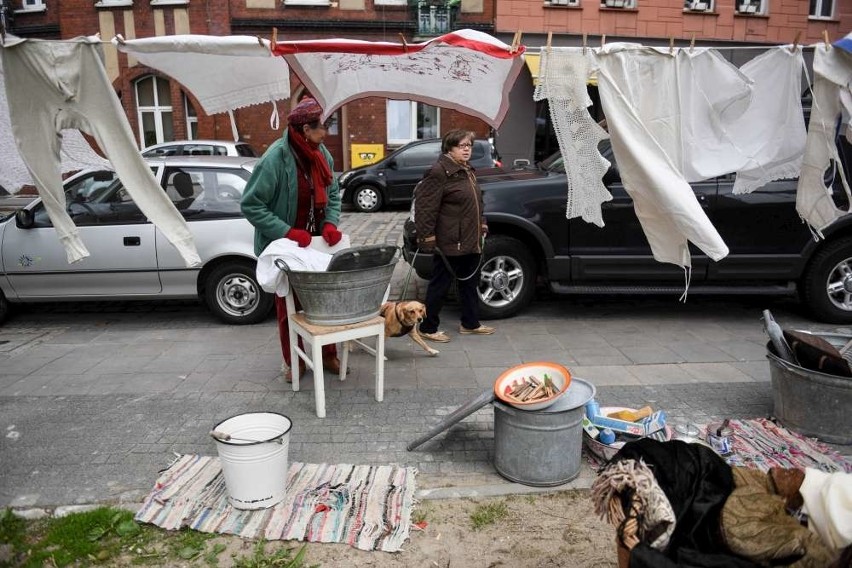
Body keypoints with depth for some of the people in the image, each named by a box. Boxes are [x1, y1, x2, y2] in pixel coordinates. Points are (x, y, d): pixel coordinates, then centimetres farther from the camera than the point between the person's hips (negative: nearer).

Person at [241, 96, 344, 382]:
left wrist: (331, 223, -11)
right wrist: (287, 232, -26)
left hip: (317, 243, 5)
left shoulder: (322, 154, -3)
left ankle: (328, 355, 29)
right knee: (288, 305, 10)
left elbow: (333, 194, 8)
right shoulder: (275, 158, -22)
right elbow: (250, 205, -19)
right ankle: (293, 361, 25)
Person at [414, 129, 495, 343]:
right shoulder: (439, 172, -15)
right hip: (449, 244, -9)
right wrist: (427, 237, -21)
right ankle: (428, 328, 14)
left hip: (471, 242, 9)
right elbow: (426, 207, -19)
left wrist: (482, 225, 19)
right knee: (439, 285, 1)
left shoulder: (467, 171, 14)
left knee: (470, 283, 18)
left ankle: (470, 323, 31)